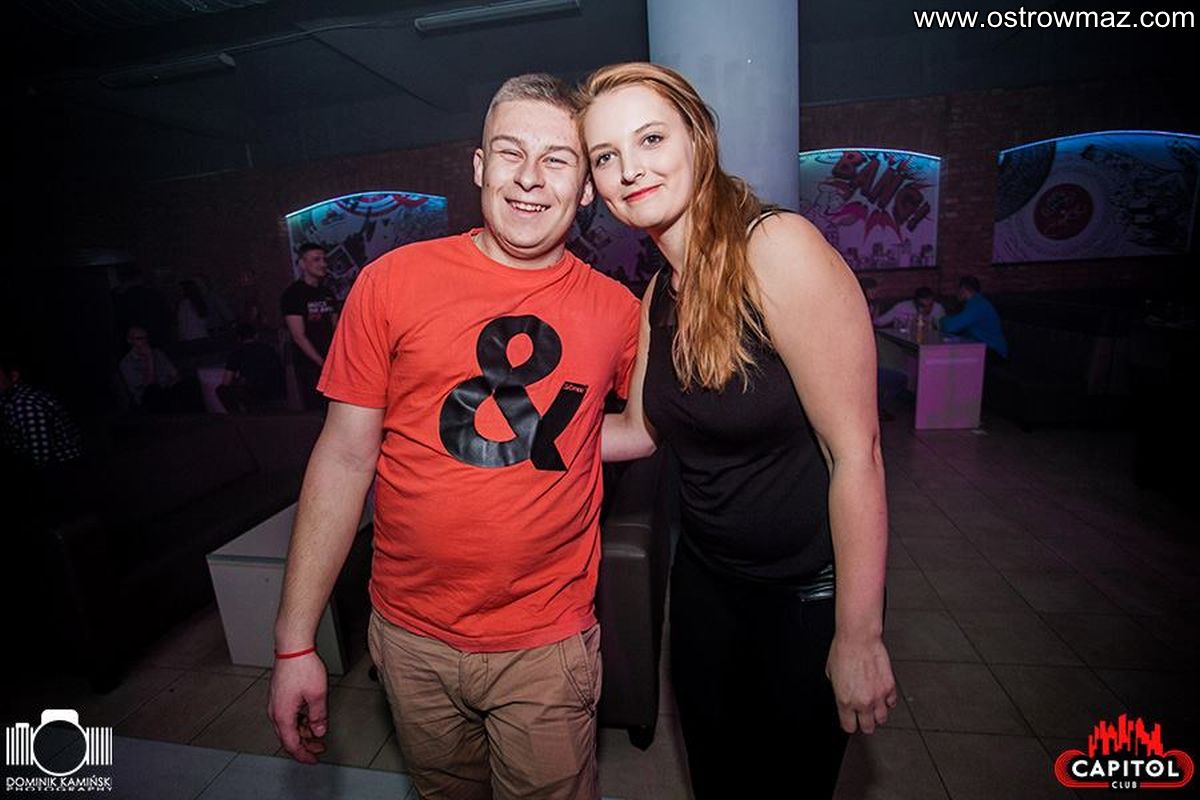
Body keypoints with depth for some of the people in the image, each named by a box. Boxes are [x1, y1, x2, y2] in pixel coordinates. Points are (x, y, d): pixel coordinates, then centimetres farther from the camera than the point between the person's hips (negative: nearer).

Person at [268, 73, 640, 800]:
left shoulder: (617, 310, -5)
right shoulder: (394, 282, -8)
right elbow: (345, 460, -6)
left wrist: (552, 439, -5)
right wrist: (295, 641, -4)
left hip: (547, 643, 0)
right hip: (411, 632, 1)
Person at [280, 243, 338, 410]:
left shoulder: (327, 293, 14)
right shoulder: (293, 294, -5)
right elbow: (299, 337, -11)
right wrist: (323, 363, -13)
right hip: (310, 366, -6)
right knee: (316, 411, -3)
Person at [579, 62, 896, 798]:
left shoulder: (779, 247, -23)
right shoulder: (659, 293, -1)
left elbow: (856, 455, -23)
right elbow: (643, 430, 5)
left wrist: (858, 639, -17)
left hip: (808, 592, -6)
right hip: (705, 575, 6)